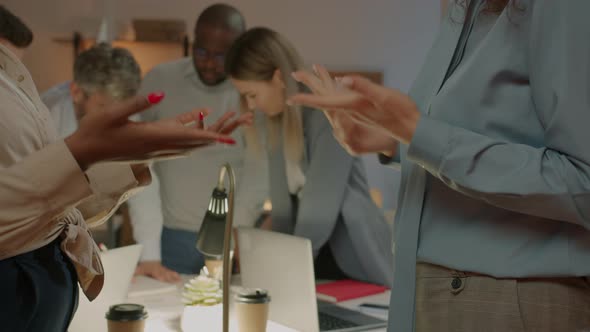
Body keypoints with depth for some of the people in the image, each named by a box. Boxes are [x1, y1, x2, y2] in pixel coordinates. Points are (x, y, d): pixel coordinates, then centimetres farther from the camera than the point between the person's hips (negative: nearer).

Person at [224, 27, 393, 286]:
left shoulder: (330, 112, -19)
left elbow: (322, 201, -23)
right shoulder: (278, 121, 6)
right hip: (314, 262, 7)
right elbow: (284, 202, 7)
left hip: (355, 262, -7)